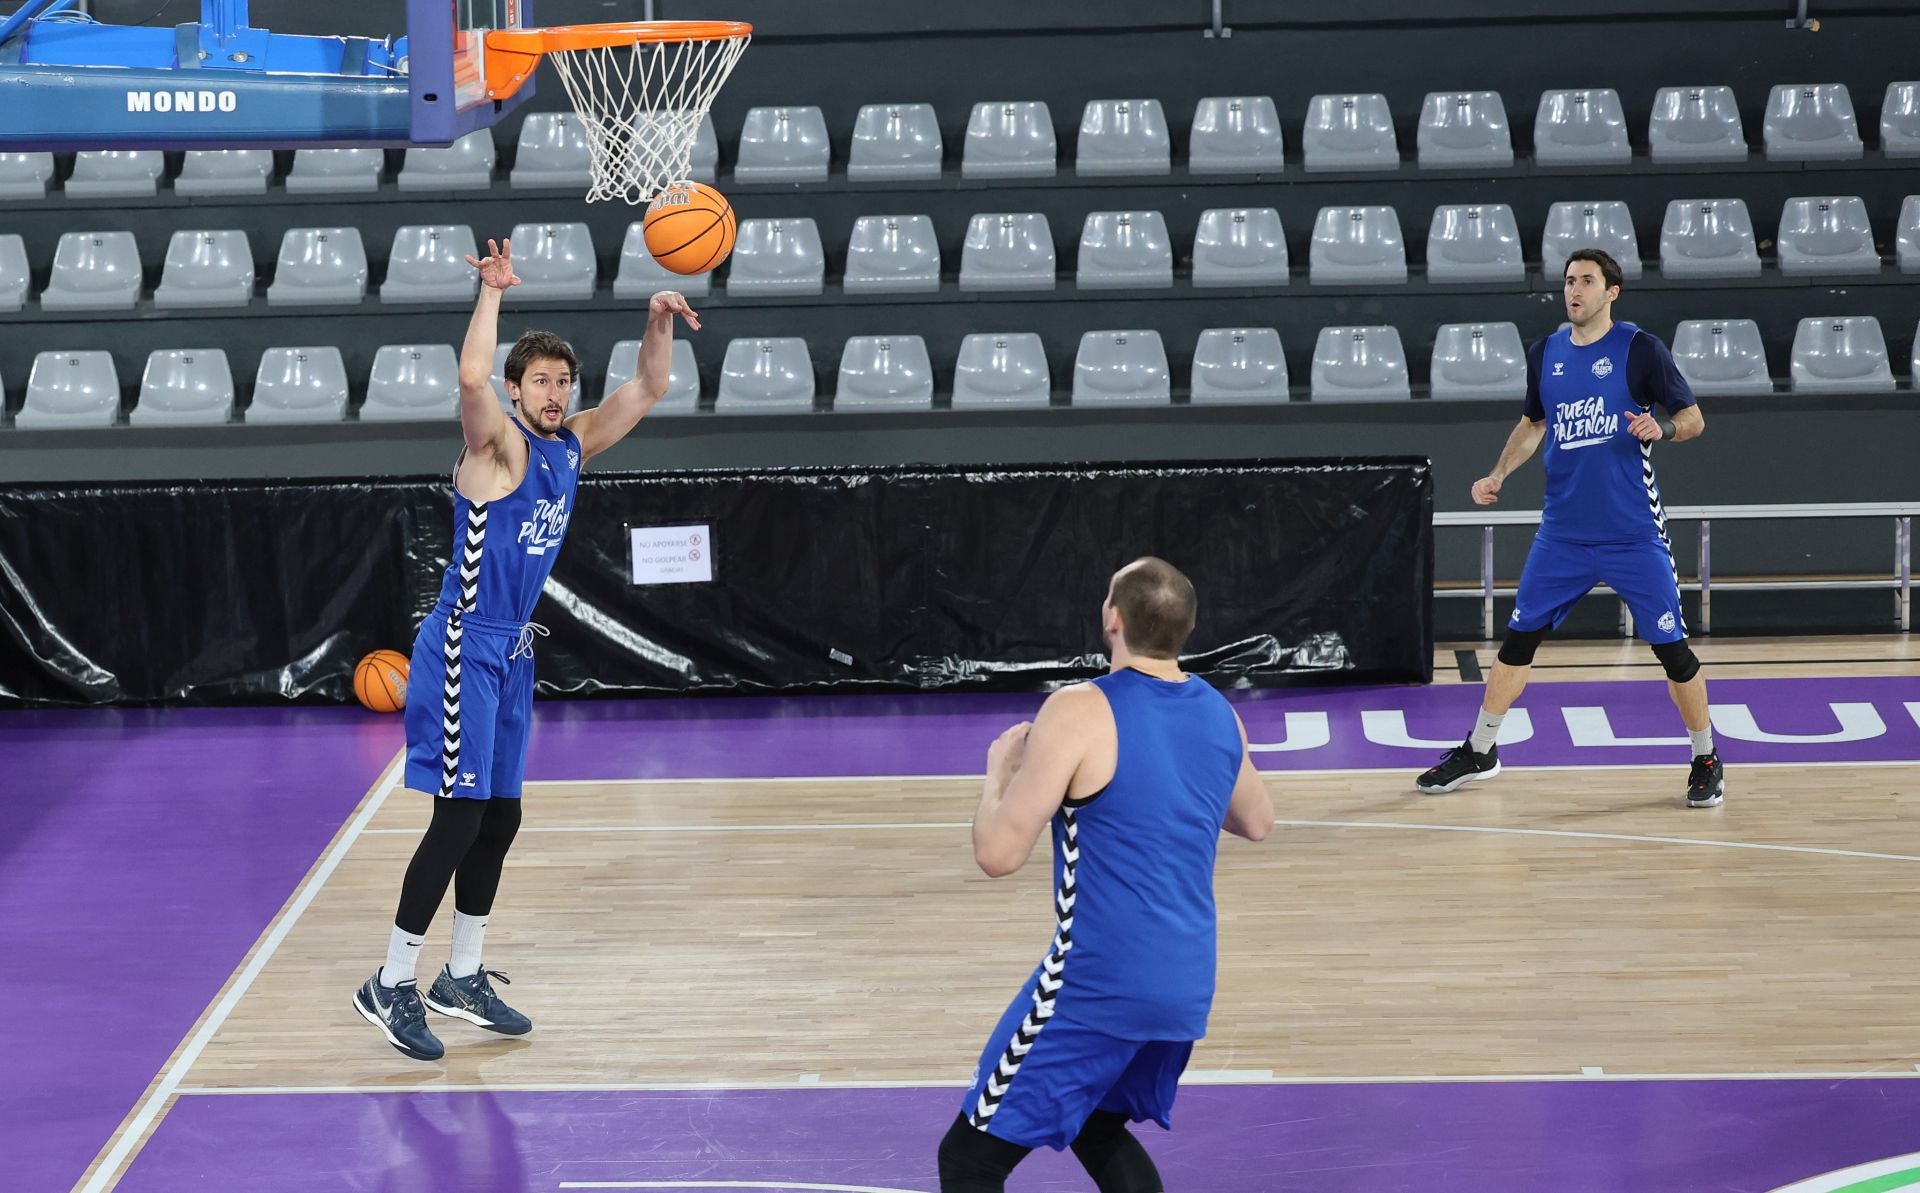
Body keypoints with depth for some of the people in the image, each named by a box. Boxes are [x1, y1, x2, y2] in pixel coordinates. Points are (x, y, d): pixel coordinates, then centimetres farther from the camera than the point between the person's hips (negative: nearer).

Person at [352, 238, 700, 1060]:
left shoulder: (570, 446, 9)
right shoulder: (499, 444, -14)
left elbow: (645, 391, 14)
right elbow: (470, 376, -36)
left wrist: (659, 324, -3)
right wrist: (493, 294, -32)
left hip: (511, 652, 9)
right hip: (463, 651, -9)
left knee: (498, 820, 13)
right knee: (459, 818, -10)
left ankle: (462, 978, 24)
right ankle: (390, 986, -4)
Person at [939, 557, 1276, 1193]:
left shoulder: (1080, 712, -15)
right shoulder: (1219, 715, 7)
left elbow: (998, 853, -15)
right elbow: (1257, 822, 26)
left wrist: (1000, 770, 3)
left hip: (1098, 985, -7)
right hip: (1188, 987, 7)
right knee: (1098, 1129, 29)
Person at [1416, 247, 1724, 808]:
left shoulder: (1639, 349, -7)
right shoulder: (1545, 354, 7)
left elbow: (1693, 417, -3)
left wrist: (1662, 429, -24)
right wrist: (1498, 475, 9)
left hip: (1633, 533, -4)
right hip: (1563, 531, 4)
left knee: (1672, 647, -3)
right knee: (1519, 638, 7)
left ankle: (1707, 762, 13)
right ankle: (1479, 752, 22)